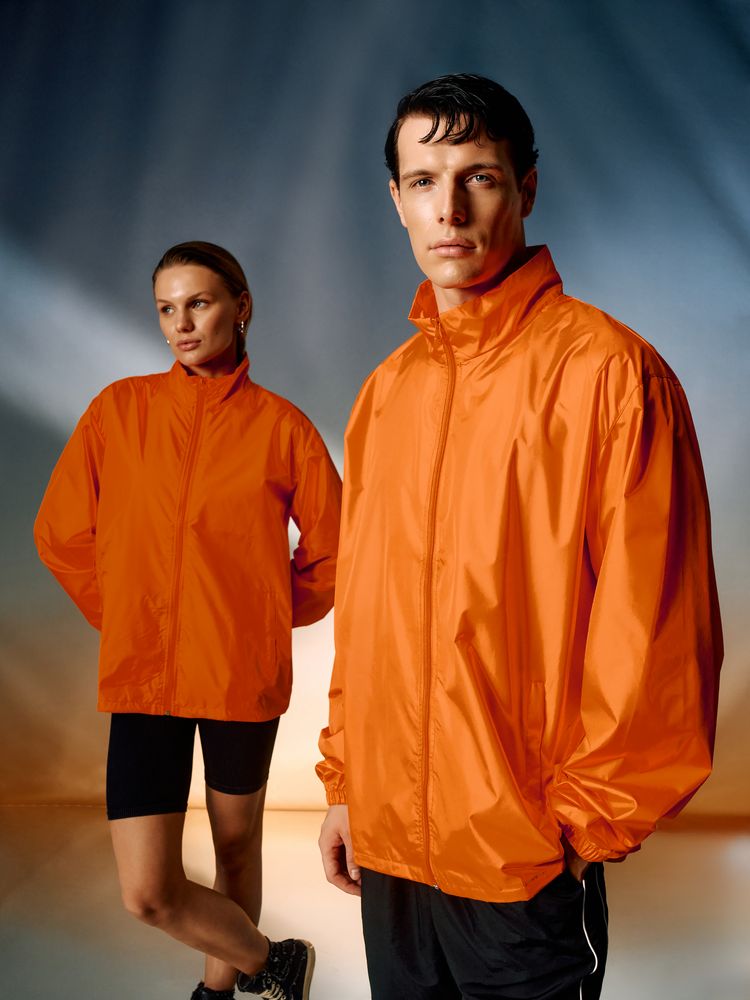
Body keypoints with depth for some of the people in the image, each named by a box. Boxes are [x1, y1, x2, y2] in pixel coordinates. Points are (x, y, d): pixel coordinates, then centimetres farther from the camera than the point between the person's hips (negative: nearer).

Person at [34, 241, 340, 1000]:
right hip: (142, 675, 1)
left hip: (245, 674, 0)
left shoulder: (281, 425, -2)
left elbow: (331, 551, 6)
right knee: (148, 893, -1)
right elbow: (61, 533, 7)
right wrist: (128, 620, 7)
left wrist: (267, 620, 7)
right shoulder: (118, 410, 0)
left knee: (236, 844, 16)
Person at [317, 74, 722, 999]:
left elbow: (656, 634, -13)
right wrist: (343, 782, 11)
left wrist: (586, 814, -11)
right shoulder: (385, 391, 7)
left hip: (529, 865, -5)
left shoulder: (606, 368, -12)